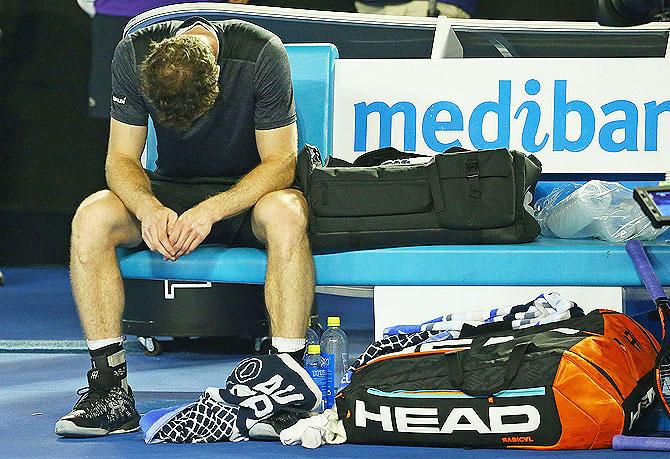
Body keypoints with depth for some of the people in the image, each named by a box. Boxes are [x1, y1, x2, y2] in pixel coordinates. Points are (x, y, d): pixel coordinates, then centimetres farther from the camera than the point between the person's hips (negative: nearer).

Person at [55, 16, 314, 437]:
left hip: (248, 191, -3)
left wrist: (211, 211, -34)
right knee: (91, 218, -26)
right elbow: (122, 157, -9)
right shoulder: (133, 55, -15)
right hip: (172, 191, 3)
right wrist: (150, 209, -31)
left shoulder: (262, 54, -23)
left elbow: (280, 162, -20)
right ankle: (111, 393, -26)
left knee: (285, 213, -38)